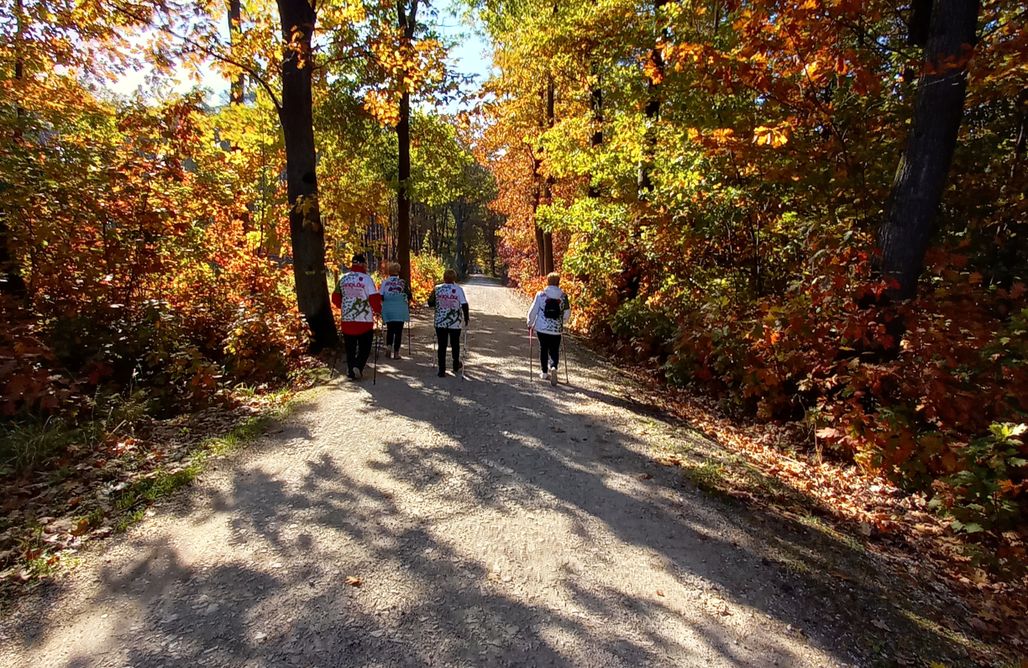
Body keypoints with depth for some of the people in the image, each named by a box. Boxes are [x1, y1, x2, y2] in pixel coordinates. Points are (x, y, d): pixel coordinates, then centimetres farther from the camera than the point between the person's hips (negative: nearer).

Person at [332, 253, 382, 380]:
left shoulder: (343, 278, 5)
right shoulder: (367, 278, -10)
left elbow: (336, 298, 11)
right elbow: (374, 298, -13)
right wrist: (377, 310, 3)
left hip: (347, 319, 4)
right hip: (365, 320, -4)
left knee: (350, 348, 13)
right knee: (365, 346, 9)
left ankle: (351, 372, 13)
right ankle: (358, 366, -10)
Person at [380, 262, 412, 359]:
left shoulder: (384, 282, 0)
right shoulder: (403, 282, -1)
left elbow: (381, 297, -3)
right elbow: (409, 296, 1)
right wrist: (407, 305, 17)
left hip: (388, 309, 1)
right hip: (400, 310, -1)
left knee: (390, 329, 17)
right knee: (398, 331, 5)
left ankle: (388, 345, -6)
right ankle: (396, 353, 5)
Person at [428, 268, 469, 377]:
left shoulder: (437, 289, -1)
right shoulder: (459, 289, -6)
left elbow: (430, 303, 5)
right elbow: (464, 305, -9)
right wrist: (466, 318, 3)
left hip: (440, 322, 1)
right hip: (455, 323, -1)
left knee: (442, 346, 6)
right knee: (455, 344, 17)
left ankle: (442, 370, 5)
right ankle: (456, 366, 33)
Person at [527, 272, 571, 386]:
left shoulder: (541, 294, -6)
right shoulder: (563, 296, -2)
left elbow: (533, 311, -4)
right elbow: (567, 313, 3)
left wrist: (530, 324, 9)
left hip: (541, 327, 0)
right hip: (556, 329, 0)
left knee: (543, 349, 15)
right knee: (554, 350, 11)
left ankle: (544, 372, 23)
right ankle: (553, 367, -15)